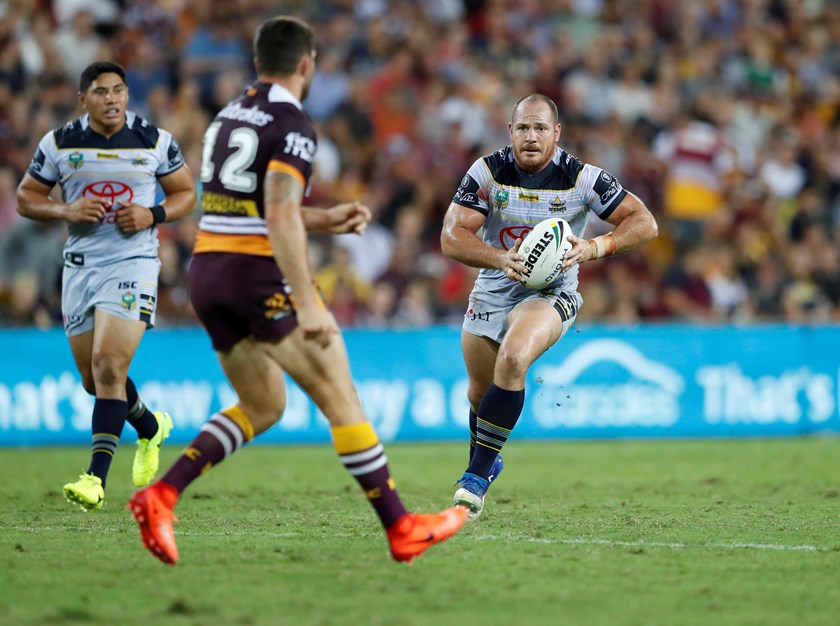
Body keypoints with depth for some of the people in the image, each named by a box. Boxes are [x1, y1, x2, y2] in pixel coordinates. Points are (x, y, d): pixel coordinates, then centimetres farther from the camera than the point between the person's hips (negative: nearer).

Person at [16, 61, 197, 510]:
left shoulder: (156, 142, -2)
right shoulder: (59, 144, 1)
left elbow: (186, 192, 9)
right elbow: (25, 198, 7)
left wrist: (153, 214, -11)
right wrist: (66, 210, -12)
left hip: (133, 262, -3)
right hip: (80, 265, 4)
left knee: (109, 367, -18)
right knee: (93, 379, 11)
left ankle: (96, 478, -19)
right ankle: (151, 427, 41)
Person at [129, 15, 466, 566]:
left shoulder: (229, 117, 17)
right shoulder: (293, 124, -10)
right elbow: (281, 217, -22)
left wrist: (328, 221, 21)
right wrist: (307, 305, -25)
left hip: (209, 273, 8)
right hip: (261, 275, -8)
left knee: (264, 406, 17)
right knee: (341, 398, 0)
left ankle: (162, 495, 0)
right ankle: (401, 528, 2)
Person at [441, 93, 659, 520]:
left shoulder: (581, 178, -13)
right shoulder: (487, 172, -11)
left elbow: (644, 223, -10)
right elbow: (451, 238, -16)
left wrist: (594, 248, -27)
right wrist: (501, 257, -34)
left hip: (551, 293, -3)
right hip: (492, 291, 3)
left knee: (513, 357, -31)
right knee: (480, 392, 12)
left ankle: (477, 475, -22)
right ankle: (488, 459, 46)